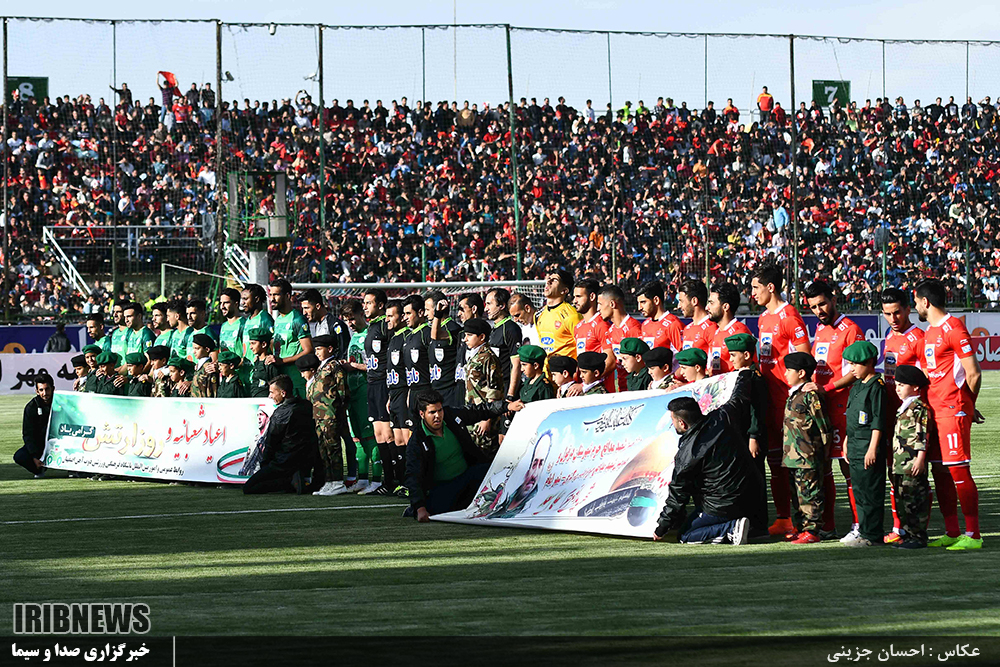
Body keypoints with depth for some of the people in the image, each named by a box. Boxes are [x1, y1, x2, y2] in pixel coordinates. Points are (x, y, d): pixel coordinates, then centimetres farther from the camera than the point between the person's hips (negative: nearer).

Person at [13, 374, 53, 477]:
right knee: (19, 457, -26)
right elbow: (28, 435, -10)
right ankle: (40, 469, 5)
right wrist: (35, 457, -23)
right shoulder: (31, 407, -8)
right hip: (39, 444, 1)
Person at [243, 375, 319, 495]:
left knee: (248, 488, -5)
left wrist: (263, 463, 8)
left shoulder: (281, 413, -18)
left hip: (286, 463, -8)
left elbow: (269, 443, -9)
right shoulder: (307, 406, 3)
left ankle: (290, 481, -14)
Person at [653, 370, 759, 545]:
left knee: (684, 535, 9)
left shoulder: (686, 456, -17)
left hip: (725, 507, -7)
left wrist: (661, 528, 6)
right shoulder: (722, 417, -6)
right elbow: (740, 398, 16)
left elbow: (677, 496, -8)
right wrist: (744, 372, 37)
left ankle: (731, 528, -10)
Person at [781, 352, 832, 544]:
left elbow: (823, 426, -12)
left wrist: (822, 453, -11)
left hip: (808, 456, -9)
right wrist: (786, 450, 23)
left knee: (809, 492, -5)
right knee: (797, 492, 15)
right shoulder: (792, 395, 15)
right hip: (793, 455, 9)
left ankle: (811, 530, -2)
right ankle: (799, 526, 23)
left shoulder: (811, 396, -13)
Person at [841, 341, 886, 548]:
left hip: (869, 446, -9)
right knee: (859, 490, 12)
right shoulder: (856, 386, 16)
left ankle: (872, 534, -4)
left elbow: (878, 421, -15)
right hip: (855, 446, 9)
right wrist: (847, 442, 22)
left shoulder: (876, 386, -12)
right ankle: (863, 529, 19)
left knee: (870, 491, -6)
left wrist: (872, 448, -18)